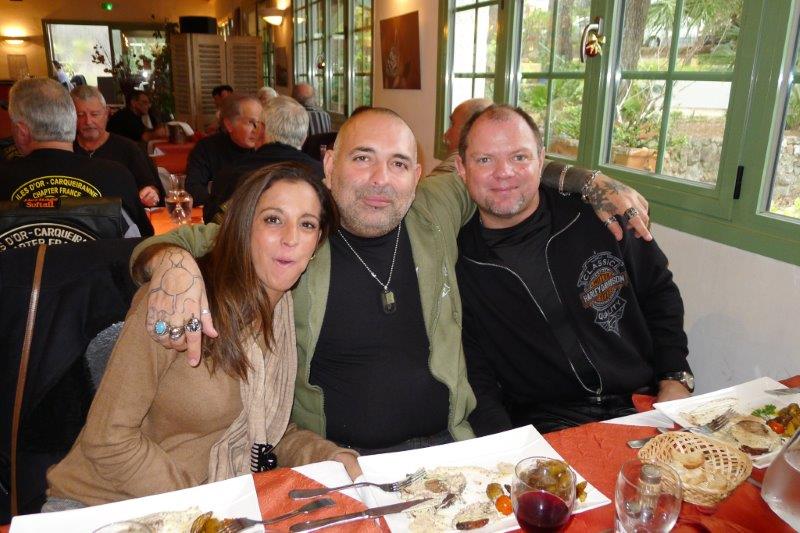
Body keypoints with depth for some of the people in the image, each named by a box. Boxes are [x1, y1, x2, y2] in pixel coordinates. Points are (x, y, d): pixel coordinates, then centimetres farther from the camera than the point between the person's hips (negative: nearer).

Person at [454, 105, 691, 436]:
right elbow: (473, 373, -2)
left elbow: (659, 292, 12)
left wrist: (675, 380, 3)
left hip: (642, 404, 3)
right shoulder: (454, 262, -4)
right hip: (541, 426, -2)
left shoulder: (594, 214, -1)